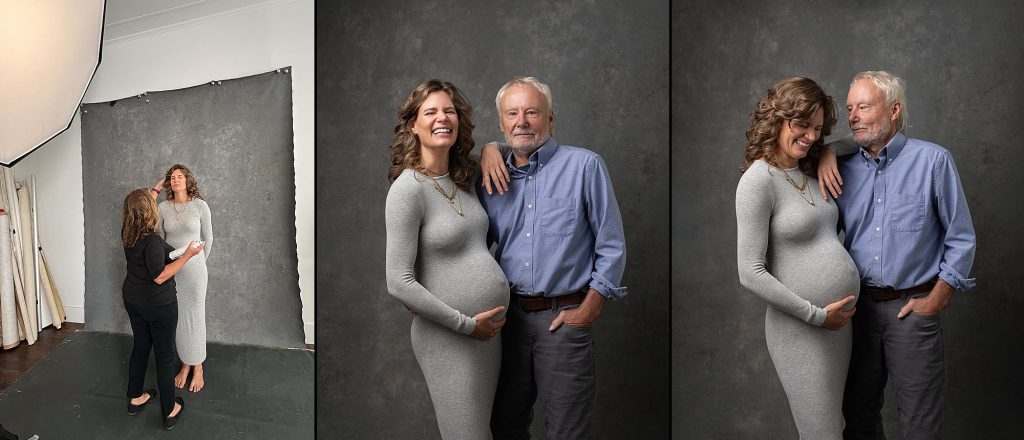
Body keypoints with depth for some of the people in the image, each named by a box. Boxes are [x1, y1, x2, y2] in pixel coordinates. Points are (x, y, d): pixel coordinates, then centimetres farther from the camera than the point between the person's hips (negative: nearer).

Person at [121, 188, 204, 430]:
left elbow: (141, 204, 18)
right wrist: (187, 255, -24)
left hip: (133, 301, 8)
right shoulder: (152, 240, -26)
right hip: (158, 305, -8)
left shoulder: (128, 234, -2)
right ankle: (169, 411, 13)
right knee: (164, 355, 4)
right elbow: (160, 276, -26)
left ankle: (135, 398, 34)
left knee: (140, 347, 21)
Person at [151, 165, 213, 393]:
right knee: (178, 318, 10)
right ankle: (185, 364, 25)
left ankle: (198, 367, 17)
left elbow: (208, 238, 3)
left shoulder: (200, 205, -6)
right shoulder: (163, 207, 1)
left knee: (195, 316, 4)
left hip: (193, 269, -3)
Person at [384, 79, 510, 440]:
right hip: (447, 339, -7)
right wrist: (466, 324, -16)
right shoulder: (407, 189, -16)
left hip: (490, 330, 7)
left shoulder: (463, 179, 4)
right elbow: (399, 284, -19)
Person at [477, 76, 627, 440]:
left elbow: (612, 246, -5)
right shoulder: (494, 175, 8)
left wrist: (587, 311, -9)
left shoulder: (585, 165, -6)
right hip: (509, 315, 4)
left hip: (564, 317, -4)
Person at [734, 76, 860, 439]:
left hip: (840, 322, 8)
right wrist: (816, 315, -16)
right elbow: (751, 274, -20)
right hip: (799, 330, -8)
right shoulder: (758, 180, -16)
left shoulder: (808, 172, 7)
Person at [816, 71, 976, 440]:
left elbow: (961, 239, -4)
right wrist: (824, 153, -3)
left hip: (912, 308, -3)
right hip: (859, 306, 4)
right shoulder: (844, 169, 4)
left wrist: (936, 301, -8)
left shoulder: (933, 160, -7)